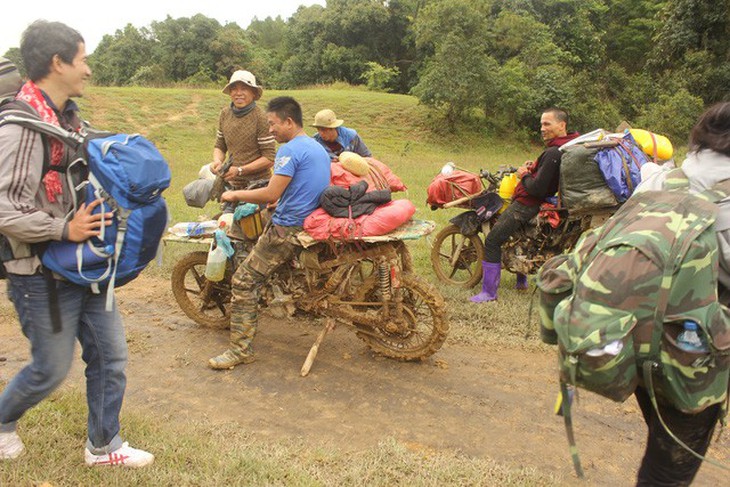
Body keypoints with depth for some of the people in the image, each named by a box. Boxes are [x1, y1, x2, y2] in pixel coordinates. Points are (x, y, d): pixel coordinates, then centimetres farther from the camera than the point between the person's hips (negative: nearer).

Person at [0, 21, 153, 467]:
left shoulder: (68, 117, 8)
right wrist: (64, 229, -23)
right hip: (42, 274, -8)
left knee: (110, 355, 12)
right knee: (52, 369, 9)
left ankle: (104, 445, 31)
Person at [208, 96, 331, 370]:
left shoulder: (290, 150, -14)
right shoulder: (319, 148, 16)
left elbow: (271, 194, -20)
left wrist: (236, 194, -7)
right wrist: (275, 202, 23)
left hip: (288, 228, -10)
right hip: (312, 223, 10)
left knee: (243, 282, -5)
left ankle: (240, 349, -3)